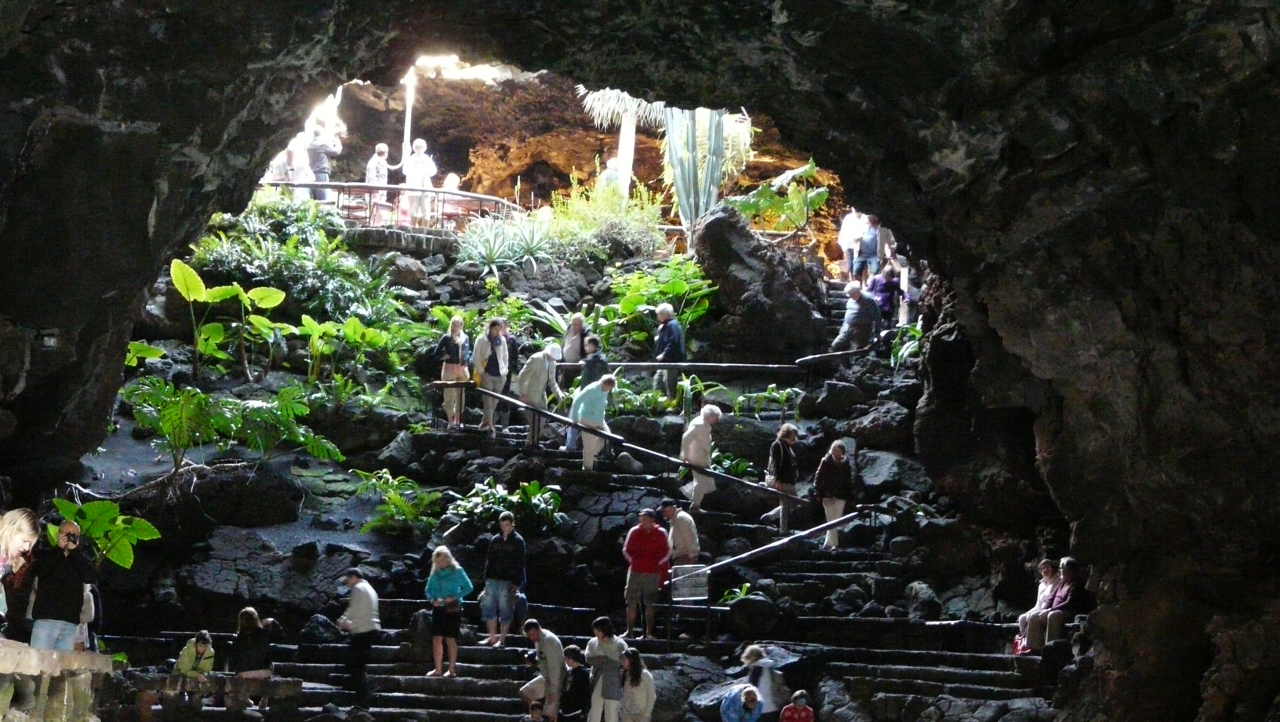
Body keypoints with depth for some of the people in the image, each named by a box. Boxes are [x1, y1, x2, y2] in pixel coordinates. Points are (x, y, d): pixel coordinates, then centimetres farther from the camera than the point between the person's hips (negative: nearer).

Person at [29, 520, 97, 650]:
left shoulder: (81, 560, 18)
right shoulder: (46, 554, 14)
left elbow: (91, 578, -1)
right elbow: (37, 572, -7)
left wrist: (74, 551, -3)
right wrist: (60, 549, -3)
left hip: (71, 623, 2)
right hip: (46, 619, -2)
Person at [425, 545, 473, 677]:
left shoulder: (457, 571, -5)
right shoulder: (435, 573, 8)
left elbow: (468, 587, -3)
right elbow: (428, 589, 14)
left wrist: (455, 597, -14)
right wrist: (433, 599, -6)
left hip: (452, 608, -4)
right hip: (438, 608, 4)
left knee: (450, 639, 0)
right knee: (437, 638, -1)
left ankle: (452, 669, 7)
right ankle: (438, 669, 4)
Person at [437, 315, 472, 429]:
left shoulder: (465, 338, 12)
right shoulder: (446, 338, -1)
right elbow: (437, 352, 1)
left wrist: (467, 363, 8)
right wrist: (446, 356, -10)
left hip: (462, 369, 5)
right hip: (449, 368, -4)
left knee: (461, 396, 7)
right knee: (450, 395, -5)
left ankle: (458, 420, 15)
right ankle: (451, 421, -3)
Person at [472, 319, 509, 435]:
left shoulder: (502, 341, 8)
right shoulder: (482, 341, -1)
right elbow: (476, 358, 1)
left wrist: (504, 372, 9)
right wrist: (481, 372, -6)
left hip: (499, 375, 4)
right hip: (487, 375, -4)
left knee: (494, 401, 7)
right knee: (488, 399, -8)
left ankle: (485, 422, 22)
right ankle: (490, 425, -11)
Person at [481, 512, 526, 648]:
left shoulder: (517, 541, -2)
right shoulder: (494, 539, 12)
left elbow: (520, 564, -5)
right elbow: (488, 560, 16)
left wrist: (516, 584, -11)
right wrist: (486, 580, 11)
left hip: (507, 581, -5)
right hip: (492, 580, 5)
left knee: (505, 611, -2)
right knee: (488, 608, 6)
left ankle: (502, 639, 5)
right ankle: (492, 637, 16)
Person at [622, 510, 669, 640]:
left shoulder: (660, 533, 0)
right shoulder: (634, 531, 4)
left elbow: (667, 552, 6)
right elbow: (626, 550, 13)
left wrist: (657, 563, -1)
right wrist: (633, 560, 3)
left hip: (652, 573, -2)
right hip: (635, 571, 2)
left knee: (650, 604, 0)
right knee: (631, 602, 2)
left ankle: (648, 633, 5)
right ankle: (629, 631, 9)